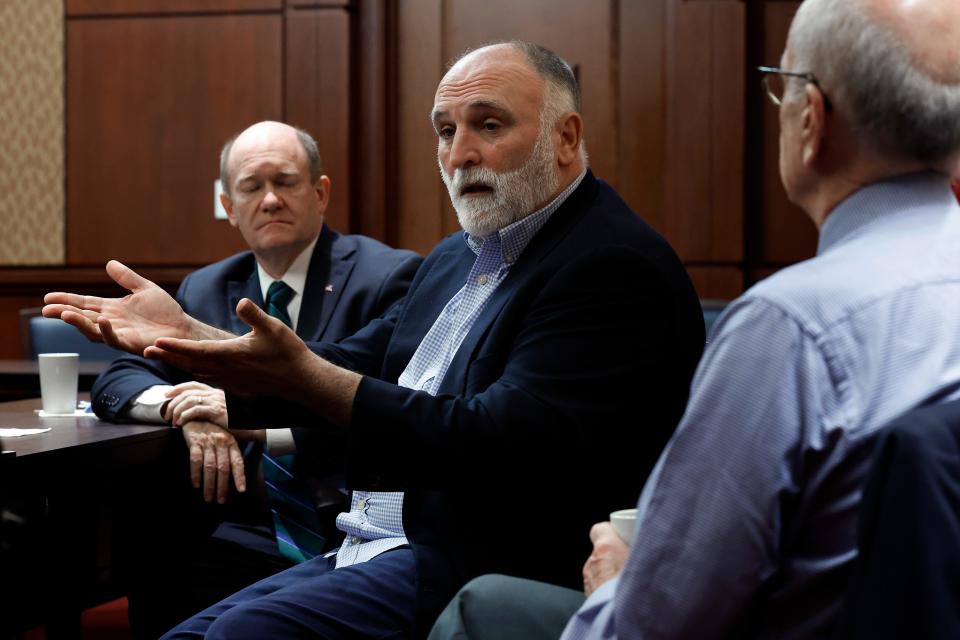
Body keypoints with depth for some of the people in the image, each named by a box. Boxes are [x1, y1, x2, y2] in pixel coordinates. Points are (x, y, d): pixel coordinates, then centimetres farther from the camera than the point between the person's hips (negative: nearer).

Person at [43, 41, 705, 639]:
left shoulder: (618, 266, -14)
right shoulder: (457, 258, 18)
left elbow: (501, 447, -24)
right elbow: (353, 372, 16)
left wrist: (300, 375, -27)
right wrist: (187, 337, 4)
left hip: (478, 569, -9)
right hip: (374, 552, 10)